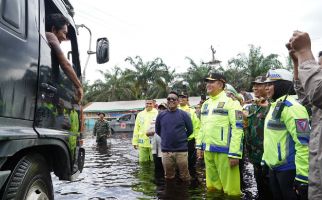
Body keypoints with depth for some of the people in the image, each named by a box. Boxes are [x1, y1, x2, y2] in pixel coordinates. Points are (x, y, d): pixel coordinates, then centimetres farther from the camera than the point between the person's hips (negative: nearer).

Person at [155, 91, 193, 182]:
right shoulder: (161, 115, 4)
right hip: (166, 151, 2)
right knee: (168, 177, 14)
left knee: (184, 177, 6)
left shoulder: (183, 114, -2)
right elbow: (157, 130, 17)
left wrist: (181, 138, 9)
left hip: (181, 150, -2)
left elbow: (190, 130, 6)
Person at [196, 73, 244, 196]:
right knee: (212, 186, 18)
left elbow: (237, 128, -15)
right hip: (208, 151, 7)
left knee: (230, 188, 2)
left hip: (224, 151, -7)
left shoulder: (230, 102, -9)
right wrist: (199, 146, 17)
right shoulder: (206, 104, 15)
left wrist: (234, 154, -19)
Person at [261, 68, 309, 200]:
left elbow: (303, 143, -23)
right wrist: (266, 159, 21)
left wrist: (302, 176, -23)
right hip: (274, 167, 9)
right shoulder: (275, 106, 12)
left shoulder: (291, 106, -17)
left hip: (288, 169, -9)